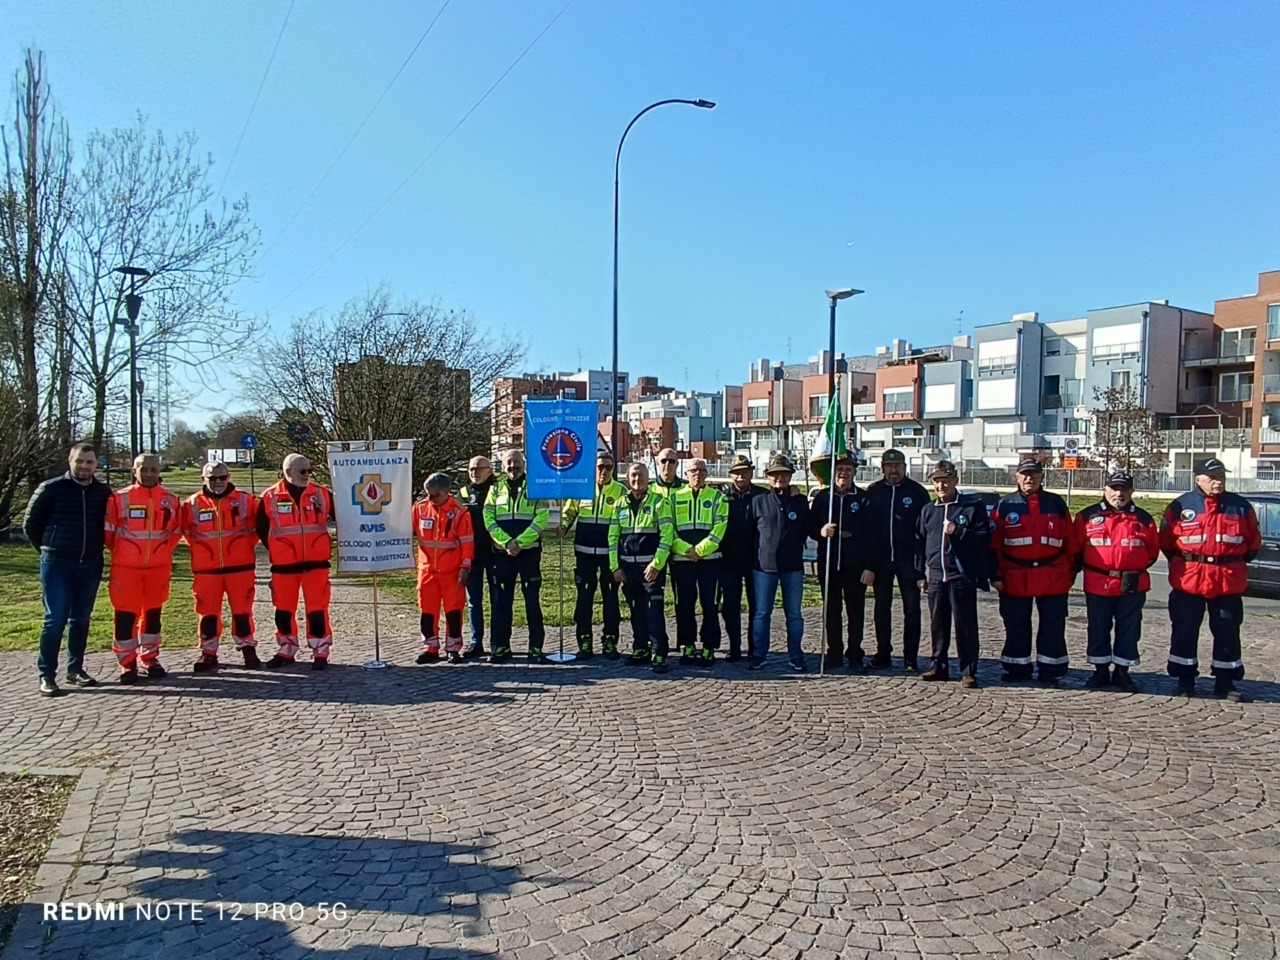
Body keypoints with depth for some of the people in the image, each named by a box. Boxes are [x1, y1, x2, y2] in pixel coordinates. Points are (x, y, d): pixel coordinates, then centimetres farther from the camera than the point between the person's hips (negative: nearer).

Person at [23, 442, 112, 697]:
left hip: (90, 565, 3)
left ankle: (75, 669, 21)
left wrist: (93, 549, 10)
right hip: (57, 564, -3)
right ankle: (47, 675, 4)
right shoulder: (51, 488, -5)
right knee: (55, 619, -3)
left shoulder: (103, 492, 3)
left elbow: (108, 524, 17)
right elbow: (30, 523, 3)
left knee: (81, 619, 11)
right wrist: (48, 549, 7)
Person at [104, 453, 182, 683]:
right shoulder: (119, 498, -6)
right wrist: (122, 552, 3)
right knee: (126, 614, 0)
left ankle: (150, 659, 25)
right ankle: (127, 663, 10)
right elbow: (107, 530, 0)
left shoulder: (170, 500, 3)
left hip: (159, 567, 3)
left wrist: (163, 551, 7)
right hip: (126, 567, -3)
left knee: (153, 612, 13)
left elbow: (176, 531, 14)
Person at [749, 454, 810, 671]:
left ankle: (796, 657, 16)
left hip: (793, 566, 1)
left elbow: (807, 531, 11)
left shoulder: (800, 501, 5)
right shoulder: (758, 502, 3)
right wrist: (757, 554, 6)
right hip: (764, 565, 0)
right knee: (761, 613, 5)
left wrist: (795, 550, 5)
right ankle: (758, 656, 13)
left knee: (794, 613, 7)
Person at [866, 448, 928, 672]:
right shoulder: (873, 491, 4)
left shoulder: (917, 491, -1)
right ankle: (883, 654, 17)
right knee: (882, 607, 8)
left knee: (911, 608, 1)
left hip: (908, 558, -2)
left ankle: (911, 658, 7)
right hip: (881, 558, 2)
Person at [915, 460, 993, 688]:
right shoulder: (928, 510, 13)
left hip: (962, 576, -4)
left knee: (965, 625, -1)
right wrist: (920, 574, 11)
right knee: (937, 624, 9)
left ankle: (968, 671, 6)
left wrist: (958, 531, -17)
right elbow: (919, 543, 15)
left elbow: (984, 537, -5)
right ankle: (939, 666, 19)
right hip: (936, 576, 4)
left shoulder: (973, 506, 1)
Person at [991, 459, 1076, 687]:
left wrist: (1070, 572, 5)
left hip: (1053, 578, 0)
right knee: (1016, 625, 9)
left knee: (1053, 625, 5)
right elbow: (994, 543, 2)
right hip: (1015, 578, 0)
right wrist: (996, 575, -2)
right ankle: (1017, 668, 21)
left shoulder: (1056, 504, 5)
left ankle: (1050, 670, 15)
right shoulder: (1005, 505, 2)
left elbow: (1069, 541, 8)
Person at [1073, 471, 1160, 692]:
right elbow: (1076, 546, 9)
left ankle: (1122, 671, 17)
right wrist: (1081, 565, 3)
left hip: (1132, 586, 1)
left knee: (1129, 629, 6)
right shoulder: (1087, 516, 2)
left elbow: (1153, 549, 14)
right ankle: (1101, 670, 20)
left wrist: (1139, 565, 6)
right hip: (1097, 584, 0)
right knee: (1098, 628, 7)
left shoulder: (1143, 518, 6)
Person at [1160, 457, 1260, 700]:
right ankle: (1185, 680, 15)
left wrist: (1239, 561, 8)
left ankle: (1225, 682, 18)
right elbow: (1166, 540, 8)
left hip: (1229, 582, 1)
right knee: (1185, 631, 4)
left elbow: (1253, 541, 14)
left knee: (1227, 633, 7)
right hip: (1188, 581, -1)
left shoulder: (1241, 506, 3)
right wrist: (1181, 561, 6)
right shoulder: (1181, 506, -2)